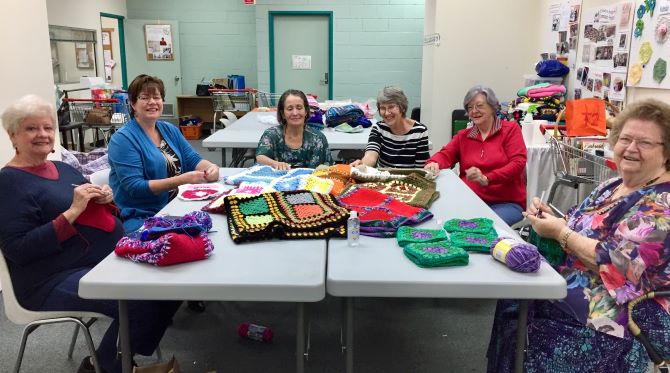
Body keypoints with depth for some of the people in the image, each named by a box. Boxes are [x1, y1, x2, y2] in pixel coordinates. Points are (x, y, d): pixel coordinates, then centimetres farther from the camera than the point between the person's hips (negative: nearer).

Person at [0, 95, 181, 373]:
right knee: (139, 302, -27)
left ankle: (132, 350, 12)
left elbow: (96, 214, 22)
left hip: (111, 258, 9)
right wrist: (72, 212, -22)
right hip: (58, 278, -8)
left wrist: (105, 199, -2)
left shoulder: (63, 169, 15)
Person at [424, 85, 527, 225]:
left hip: (506, 203, -3)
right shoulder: (463, 135, 18)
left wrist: (486, 179, -21)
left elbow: (518, 163, -6)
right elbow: (446, 155, 7)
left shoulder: (510, 129, 5)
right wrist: (434, 163, -20)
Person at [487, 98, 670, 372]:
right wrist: (551, 220, -5)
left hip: (628, 318, -8)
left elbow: (620, 266, -25)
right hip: (578, 287, 8)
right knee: (511, 303, -7)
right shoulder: (611, 187, 10)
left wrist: (560, 232, -18)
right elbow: (583, 231, 15)